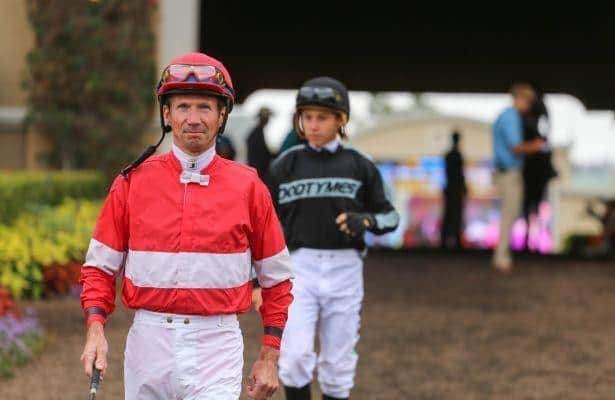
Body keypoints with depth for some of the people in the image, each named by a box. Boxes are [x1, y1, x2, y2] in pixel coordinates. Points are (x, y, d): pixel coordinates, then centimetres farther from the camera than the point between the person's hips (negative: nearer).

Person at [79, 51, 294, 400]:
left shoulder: (248, 186, 1)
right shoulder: (133, 182, 3)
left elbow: (277, 278, 7)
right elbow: (100, 266, 8)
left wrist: (270, 358, 4)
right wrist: (96, 328, -8)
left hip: (217, 346, -2)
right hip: (149, 342, 2)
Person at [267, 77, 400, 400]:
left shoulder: (359, 166, 2)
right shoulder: (285, 165, 3)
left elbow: (390, 217, 5)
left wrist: (365, 220, -17)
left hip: (345, 269, 1)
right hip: (300, 267, 0)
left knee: (338, 365, 6)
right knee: (295, 356, -13)